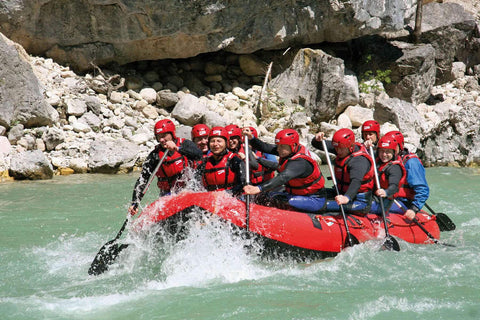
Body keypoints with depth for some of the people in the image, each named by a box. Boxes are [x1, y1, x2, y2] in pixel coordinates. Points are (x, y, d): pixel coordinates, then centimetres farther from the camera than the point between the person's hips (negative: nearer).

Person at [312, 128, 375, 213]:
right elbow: (318, 145, 5)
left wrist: (347, 197, -61)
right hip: (342, 192, 8)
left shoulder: (360, 160, -27)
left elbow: (356, 181, -44)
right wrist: (317, 139, -20)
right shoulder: (341, 148, 0)